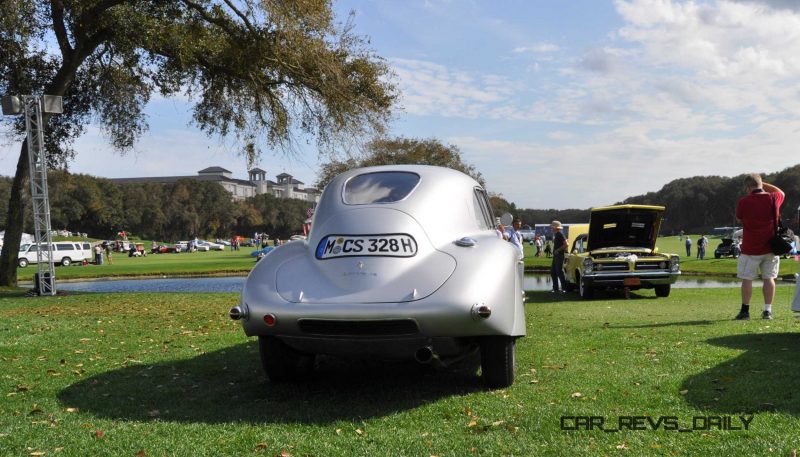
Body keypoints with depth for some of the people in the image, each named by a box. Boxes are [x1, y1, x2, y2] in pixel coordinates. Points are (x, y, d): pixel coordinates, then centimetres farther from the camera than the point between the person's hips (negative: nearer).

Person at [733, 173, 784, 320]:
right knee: (769, 278, 8)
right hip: (771, 247, 3)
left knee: (747, 278, 6)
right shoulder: (773, 199, -3)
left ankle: (745, 311, 9)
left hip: (750, 249, -3)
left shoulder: (743, 202, -12)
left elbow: (739, 220, 6)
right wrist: (763, 185, 17)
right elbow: (781, 192, 23)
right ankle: (767, 311, 6)